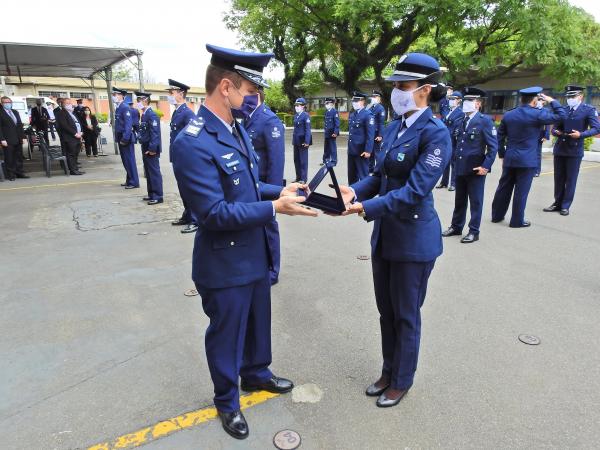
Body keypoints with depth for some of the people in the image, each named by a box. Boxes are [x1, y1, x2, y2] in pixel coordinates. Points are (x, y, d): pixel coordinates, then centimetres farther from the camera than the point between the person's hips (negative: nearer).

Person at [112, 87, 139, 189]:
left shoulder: (125, 107, -13)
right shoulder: (118, 108, 14)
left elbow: (128, 124, -19)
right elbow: (118, 124, 15)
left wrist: (125, 138, -22)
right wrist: (119, 138, 12)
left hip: (126, 139, -9)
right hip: (121, 138, 9)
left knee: (129, 160, -5)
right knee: (125, 161, 14)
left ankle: (134, 182, 0)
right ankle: (129, 180, 23)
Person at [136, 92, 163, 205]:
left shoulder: (152, 115, -15)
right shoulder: (144, 114, 14)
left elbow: (155, 134, -20)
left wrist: (152, 149, -22)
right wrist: (144, 148, 16)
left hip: (151, 150, -10)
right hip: (145, 149, 10)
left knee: (154, 172, -5)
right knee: (148, 173, 14)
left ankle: (158, 196, 0)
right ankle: (151, 194, 23)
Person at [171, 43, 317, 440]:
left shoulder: (237, 129, 4)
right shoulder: (192, 143, -24)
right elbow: (215, 213, -27)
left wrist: (279, 189, -1)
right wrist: (274, 208, -25)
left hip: (255, 252, 8)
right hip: (225, 262, -8)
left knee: (258, 321, 25)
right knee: (226, 332, 13)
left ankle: (256, 373, 51)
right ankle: (227, 401, 38)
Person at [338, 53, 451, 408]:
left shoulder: (435, 133, -17)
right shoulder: (394, 127, 7)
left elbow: (414, 191, -24)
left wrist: (366, 208, -29)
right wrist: (355, 191, -10)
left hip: (414, 238, -8)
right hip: (384, 234, 8)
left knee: (405, 315, 9)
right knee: (386, 310, 19)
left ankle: (402, 381, 31)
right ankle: (388, 372, 39)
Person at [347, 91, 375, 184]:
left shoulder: (367, 115, -11)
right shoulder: (352, 115, 14)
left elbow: (370, 135, -15)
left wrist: (368, 150, -20)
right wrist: (349, 147, 18)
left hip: (361, 151, -8)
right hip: (351, 150, 8)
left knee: (363, 176, 1)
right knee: (351, 175, 15)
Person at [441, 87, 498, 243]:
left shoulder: (485, 121, -7)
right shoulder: (462, 121, 12)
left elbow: (493, 146, -11)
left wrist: (486, 166, -17)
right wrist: (455, 161, 11)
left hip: (476, 168, -6)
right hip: (460, 167, 6)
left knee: (475, 201, 3)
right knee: (459, 200, 15)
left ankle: (474, 231, 12)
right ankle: (456, 227, 27)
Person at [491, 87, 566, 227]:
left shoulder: (508, 115, 5)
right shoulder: (538, 114, -10)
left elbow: (500, 136, 9)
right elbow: (561, 115, -4)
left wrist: (501, 153, 17)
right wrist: (552, 101, 6)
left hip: (509, 159, 5)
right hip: (527, 160, -5)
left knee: (504, 188, 13)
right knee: (521, 191, 1)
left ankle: (497, 215, 22)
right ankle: (517, 221, 8)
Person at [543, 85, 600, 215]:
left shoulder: (589, 110, -4)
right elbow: (554, 128, 14)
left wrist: (581, 134, -22)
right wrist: (556, 132, -8)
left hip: (575, 151, -4)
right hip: (559, 149, 4)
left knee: (570, 179, 2)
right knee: (559, 178, 10)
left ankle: (565, 206, 9)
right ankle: (557, 203, 21)